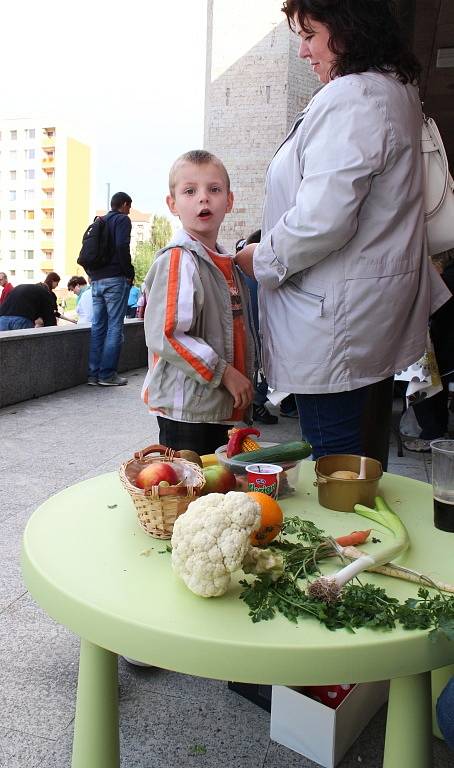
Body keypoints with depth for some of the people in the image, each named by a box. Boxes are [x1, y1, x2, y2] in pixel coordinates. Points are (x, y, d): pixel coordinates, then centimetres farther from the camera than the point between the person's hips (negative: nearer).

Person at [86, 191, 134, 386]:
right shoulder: (122, 219, -1)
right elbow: (122, 247, -16)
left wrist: (92, 274, 16)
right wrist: (129, 272, -8)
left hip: (97, 280, 7)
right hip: (115, 279, -7)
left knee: (98, 326, 8)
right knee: (115, 327, -5)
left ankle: (94, 374, 8)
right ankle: (107, 374, -6)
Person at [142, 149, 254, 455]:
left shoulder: (226, 263, 12)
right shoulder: (178, 259, -15)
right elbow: (164, 336, -22)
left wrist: (243, 380, 16)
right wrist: (223, 373, -20)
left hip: (222, 406, 9)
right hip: (186, 407, -8)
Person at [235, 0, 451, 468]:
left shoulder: (350, 97, -16)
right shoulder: (397, 91, 18)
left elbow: (322, 219, -25)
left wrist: (262, 259, -7)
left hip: (338, 324, -11)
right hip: (380, 313, 11)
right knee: (364, 475, 20)